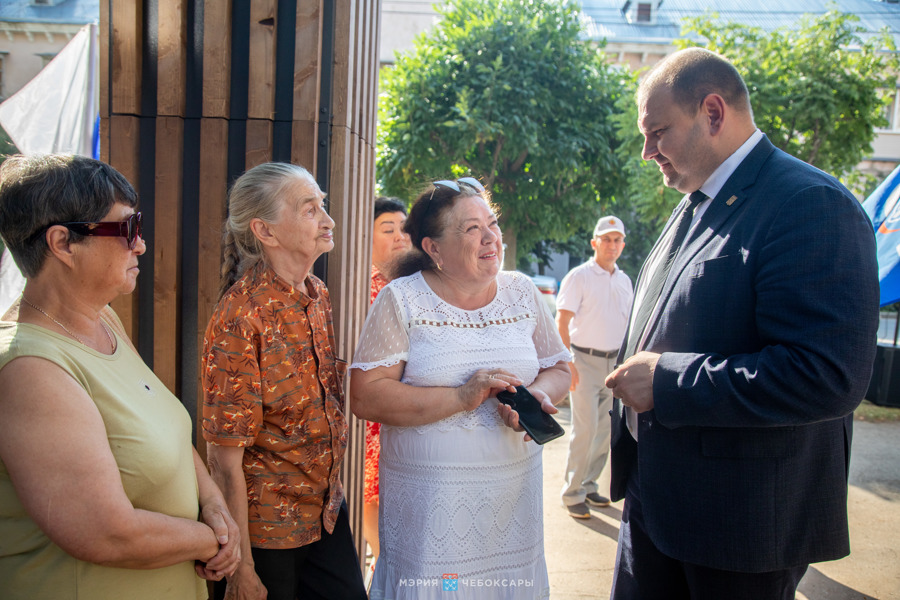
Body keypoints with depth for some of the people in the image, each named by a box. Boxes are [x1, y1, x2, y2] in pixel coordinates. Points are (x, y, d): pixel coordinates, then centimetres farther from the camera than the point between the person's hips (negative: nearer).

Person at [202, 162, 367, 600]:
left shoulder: (318, 295, 0)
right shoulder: (240, 318, -22)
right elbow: (225, 459, -19)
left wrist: (332, 492, 13)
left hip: (327, 511, 7)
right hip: (266, 529, -6)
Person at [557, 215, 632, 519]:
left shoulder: (624, 280, 12)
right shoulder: (579, 276, -6)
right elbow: (562, 322, -10)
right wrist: (567, 363, -18)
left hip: (614, 362, 6)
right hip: (585, 361, -6)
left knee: (605, 429, 10)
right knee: (585, 429, -7)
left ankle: (589, 485, 24)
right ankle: (573, 493, 5)